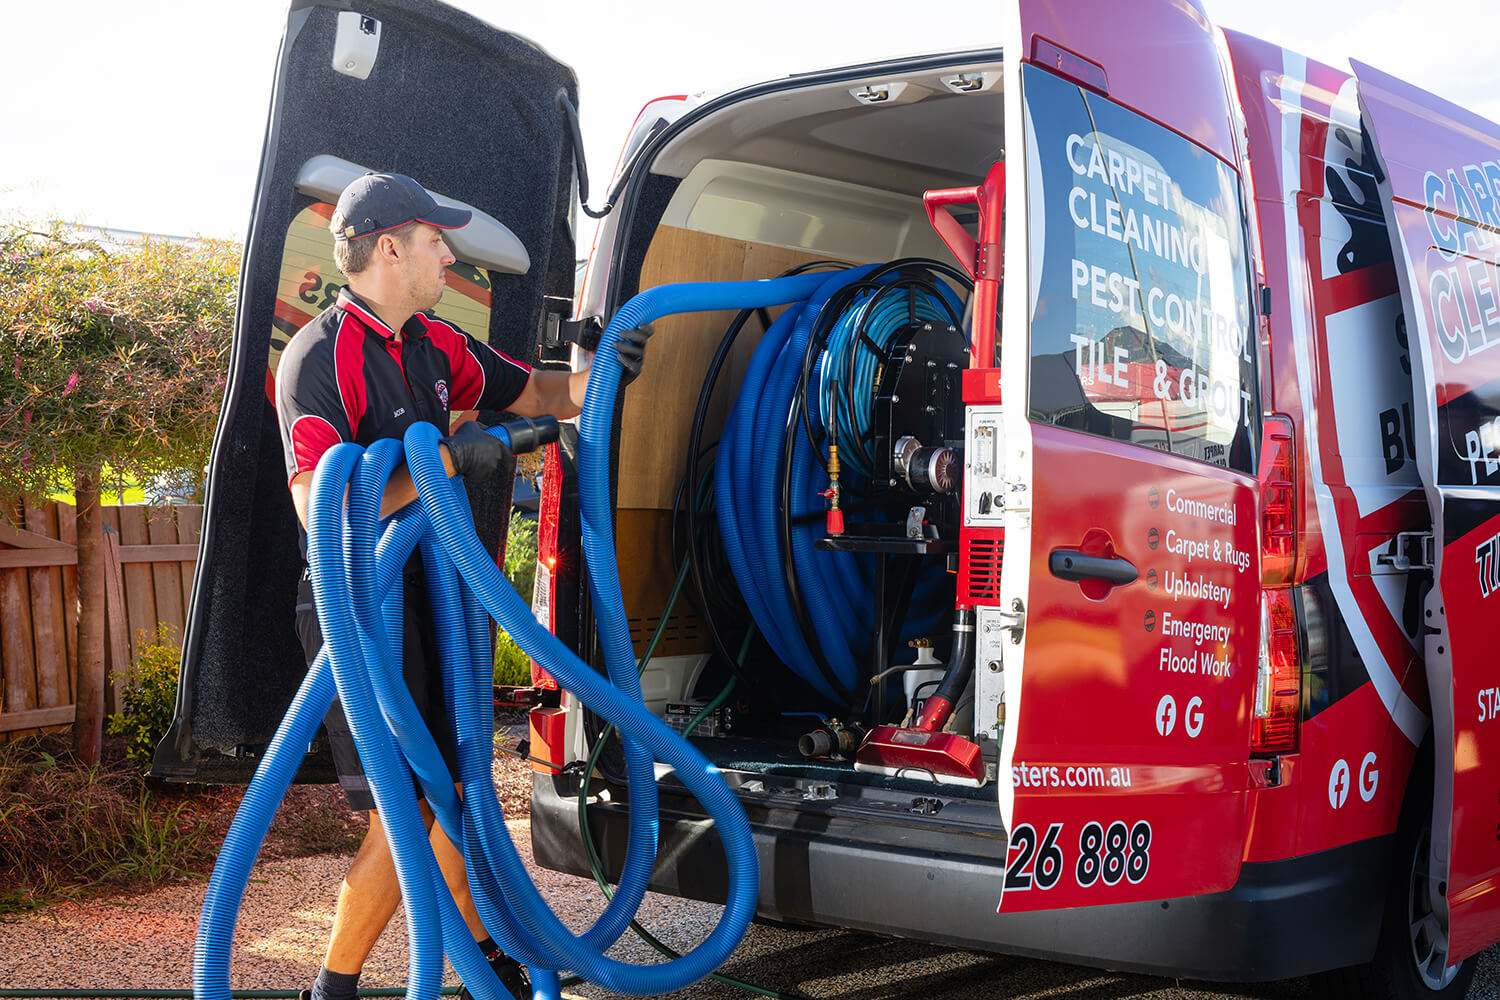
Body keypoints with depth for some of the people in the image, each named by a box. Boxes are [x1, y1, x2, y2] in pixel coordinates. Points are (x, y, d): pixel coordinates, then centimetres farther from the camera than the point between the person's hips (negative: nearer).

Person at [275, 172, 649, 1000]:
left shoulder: (434, 345, 9)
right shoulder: (319, 358, -17)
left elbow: (538, 394, 21)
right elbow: (318, 505, -29)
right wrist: (446, 459, -28)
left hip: (430, 593, 8)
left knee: (453, 785, 18)